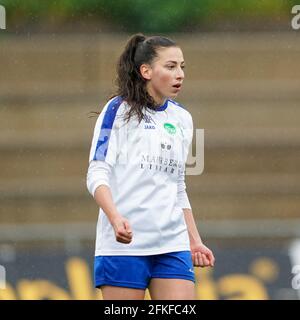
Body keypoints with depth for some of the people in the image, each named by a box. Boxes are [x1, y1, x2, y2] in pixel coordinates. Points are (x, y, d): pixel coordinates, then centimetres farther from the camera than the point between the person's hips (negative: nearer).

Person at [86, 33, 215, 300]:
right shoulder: (119, 110, -1)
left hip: (173, 247, 5)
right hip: (124, 243, -5)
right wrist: (116, 218, -25)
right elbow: (97, 173, -8)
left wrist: (195, 241, 19)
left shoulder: (182, 119, 15)